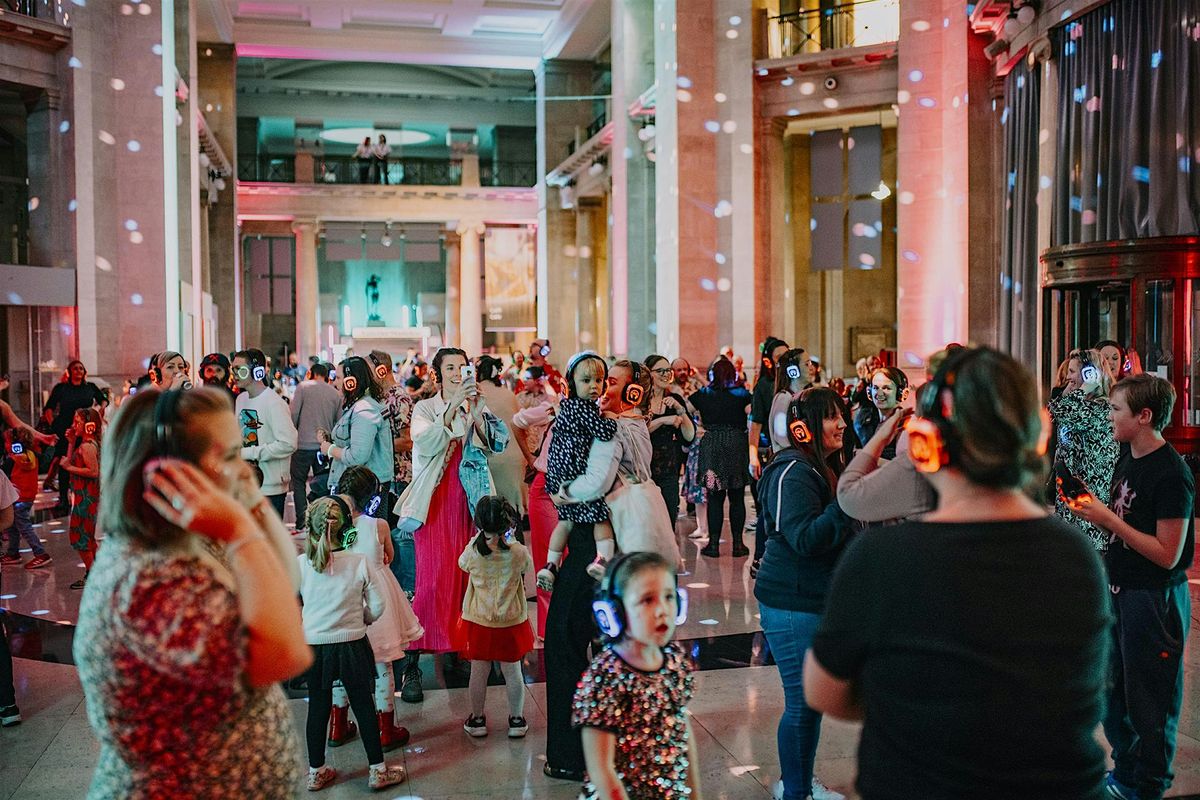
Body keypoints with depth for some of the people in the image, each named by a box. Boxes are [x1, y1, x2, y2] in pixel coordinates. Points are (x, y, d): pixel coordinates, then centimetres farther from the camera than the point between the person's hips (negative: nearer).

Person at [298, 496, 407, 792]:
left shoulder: (300, 564, -12)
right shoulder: (359, 562, -14)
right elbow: (377, 606, -7)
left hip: (313, 646, 1)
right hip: (352, 644, -1)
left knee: (317, 707, 17)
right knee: (364, 705, 11)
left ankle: (316, 772, 29)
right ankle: (378, 770, 21)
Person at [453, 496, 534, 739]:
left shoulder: (472, 551, -15)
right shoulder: (519, 552, -16)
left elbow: (462, 564, 7)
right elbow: (529, 571, 4)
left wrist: (478, 538, 12)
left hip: (478, 621, 0)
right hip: (511, 621, 0)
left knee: (479, 672, 15)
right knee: (513, 672, 14)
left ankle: (477, 719, 28)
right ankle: (517, 720, 26)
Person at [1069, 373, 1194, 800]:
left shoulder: (1171, 474, -21)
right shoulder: (1127, 455, 6)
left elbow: (1167, 554, -22)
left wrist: (1107, 518, -21)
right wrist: (1093, 507, -3)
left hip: (1155, 597, -9)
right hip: (1120, 588, 9)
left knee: (1149, 700, 7)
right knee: (1111, 688, 20)